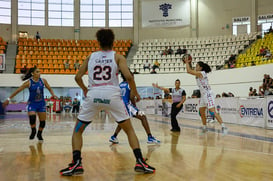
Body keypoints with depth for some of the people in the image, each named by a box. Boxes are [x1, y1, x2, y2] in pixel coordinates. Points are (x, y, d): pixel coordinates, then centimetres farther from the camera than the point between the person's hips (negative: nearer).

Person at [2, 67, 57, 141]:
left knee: (43, 121, 5)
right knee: (32, 117, -23)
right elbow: (18, 90, -8)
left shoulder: (43, 81, -5)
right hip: (32, 103, -3)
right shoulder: (29, 83, -13)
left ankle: (39, 134, 31)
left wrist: (53, 95, -8)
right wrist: (9, 99, -8)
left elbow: (49, 88, 10)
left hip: (41, 103, 3)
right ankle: (33, 131, 7)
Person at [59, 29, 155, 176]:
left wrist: (85, 89, 33)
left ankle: (76, 164, 4)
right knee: (129, 129, 16)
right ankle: (140, 162, 7)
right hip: (112, 95, -1)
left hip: (93, 95, 1)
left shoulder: (90, 57, 17)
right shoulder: (117, 57, 10)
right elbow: (128, 76, -4)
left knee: (78, 130, 18)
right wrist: (134, 92, 12)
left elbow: (77, 77, 15)